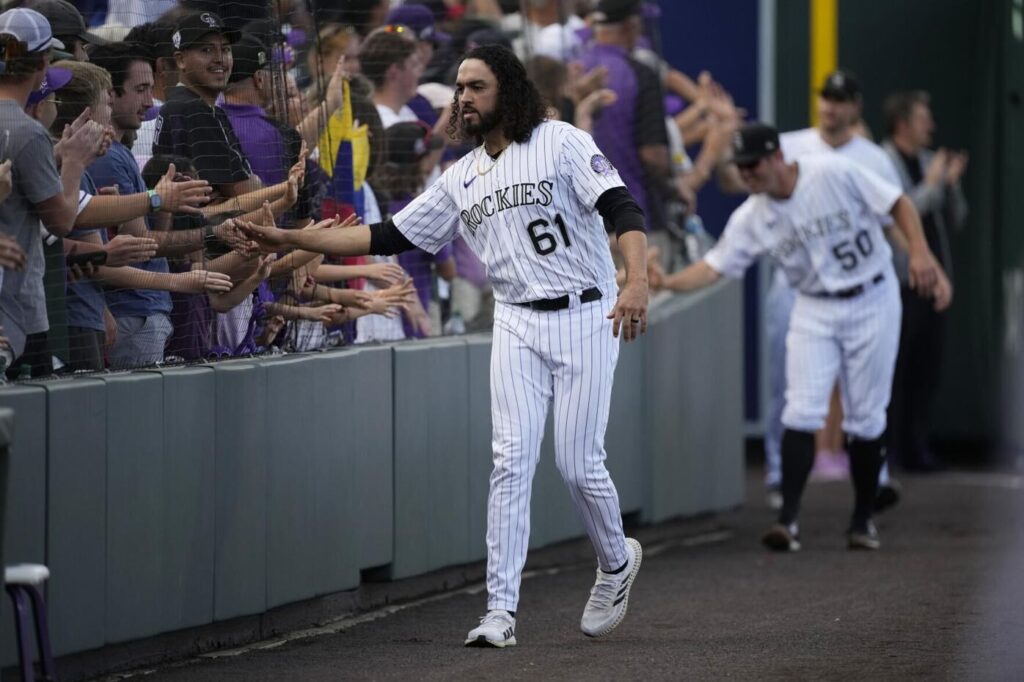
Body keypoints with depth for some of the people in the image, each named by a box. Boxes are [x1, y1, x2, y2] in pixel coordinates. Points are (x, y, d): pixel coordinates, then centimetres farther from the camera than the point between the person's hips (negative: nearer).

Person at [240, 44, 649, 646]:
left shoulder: (561, 142, -5)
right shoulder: (461, 178, 12)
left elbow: (623, 209, -15)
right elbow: (389, 237, 11)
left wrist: (637, 284, -31)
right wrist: (290, 239, 5)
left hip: (585, 319, -5)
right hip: (518, 325, 5)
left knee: (579, 464, -4)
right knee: (512, 462, -6)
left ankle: (617, 561, 26)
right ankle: (501, 612, -8)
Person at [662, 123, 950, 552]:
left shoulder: (833, 173, -16)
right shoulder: (750, 218, -6)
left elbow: (898, 205, -9)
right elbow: (713, 267, -10)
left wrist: (920, 253, -20)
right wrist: (664, 283, -26)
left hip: (872, 302, -2)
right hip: (815, 311, 2)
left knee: (865, 419, 2)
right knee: (802, 413, -12)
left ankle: (863, 520, 15)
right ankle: (788, 519, -13)